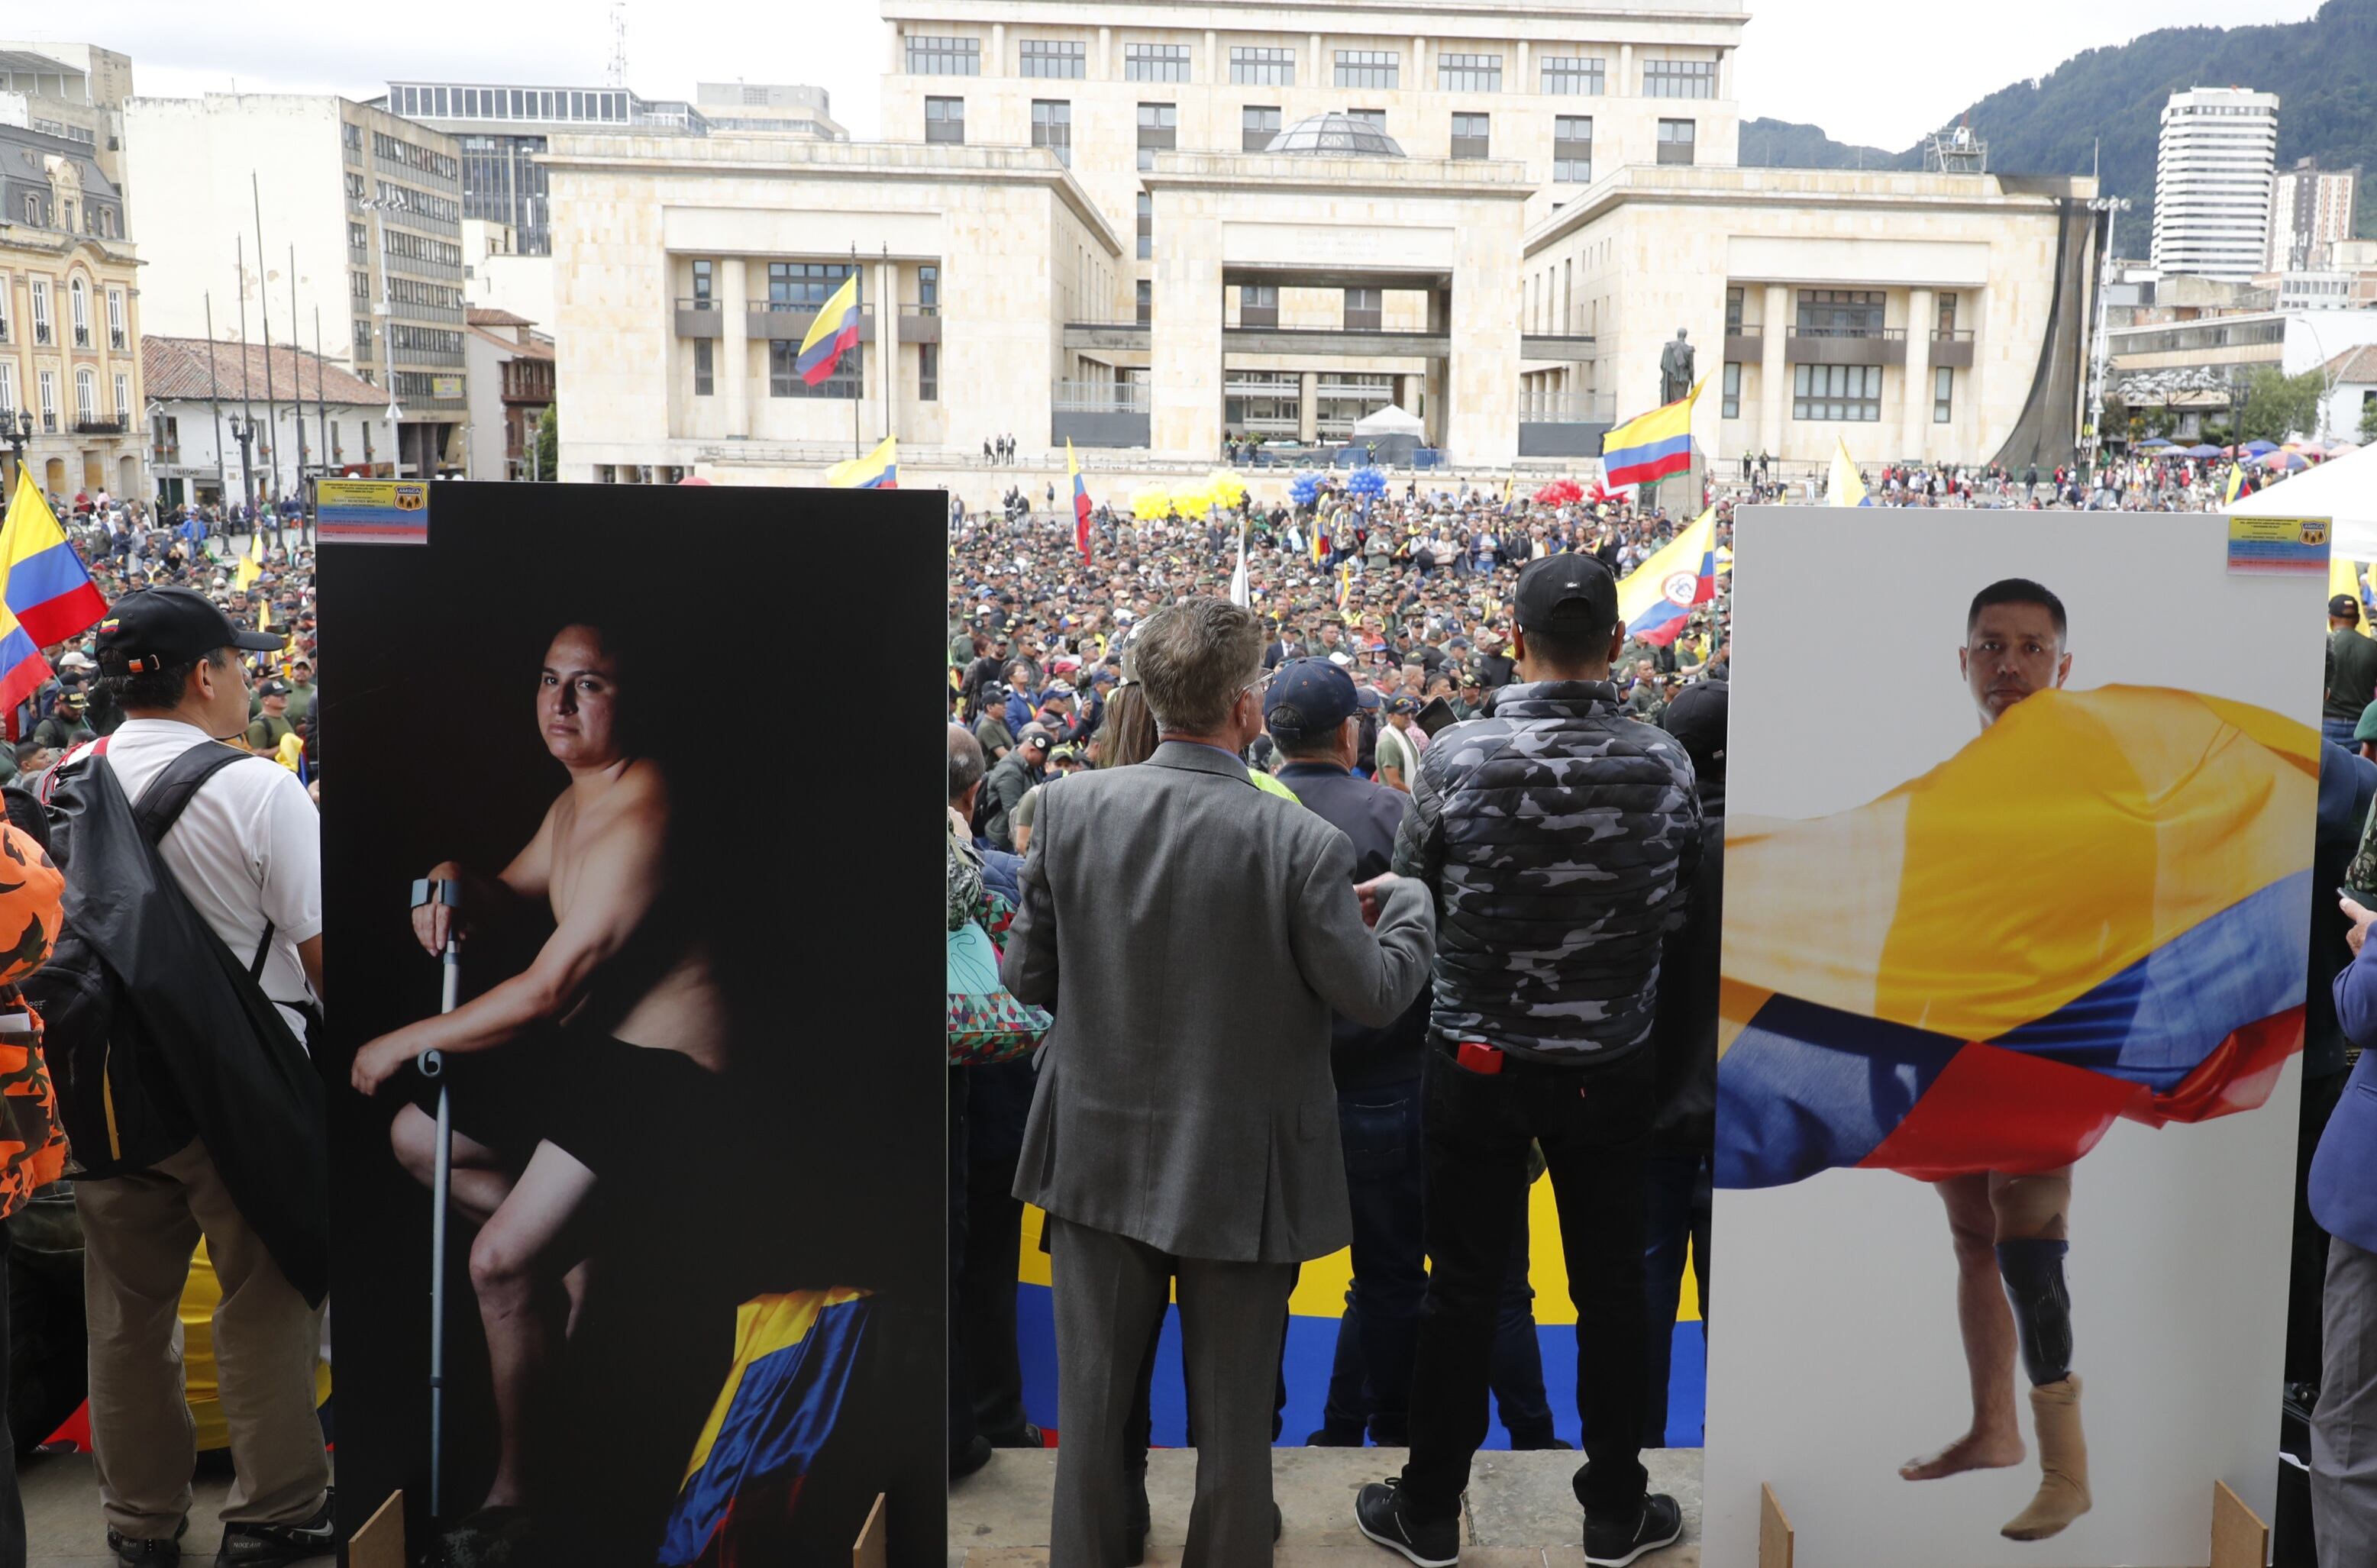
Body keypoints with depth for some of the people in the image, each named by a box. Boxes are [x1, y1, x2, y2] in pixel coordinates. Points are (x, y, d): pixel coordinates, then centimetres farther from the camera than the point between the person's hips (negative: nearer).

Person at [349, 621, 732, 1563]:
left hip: (663, 1070, -10)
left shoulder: (637, 819, -25)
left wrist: (404, 1044, -14)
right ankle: (574, 1244, 25)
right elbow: (516, 899, 23)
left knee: (499, 1261, -16)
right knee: (415, 1138, 17)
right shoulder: (577, 799, 8)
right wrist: (456, 884, -2)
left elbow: (547, 990, -26)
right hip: (590, 1044, 11)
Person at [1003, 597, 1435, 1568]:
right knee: (1233, 1414, 16)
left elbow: (1026, 977, -3)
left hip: (1099, 1153, 3)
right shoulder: (1304, 845, -20)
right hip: (1241, 1171, -2)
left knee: (1092, 1399, 18)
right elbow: (1372, 997, -10)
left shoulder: (1070, 808, -11)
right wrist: (1407, 904, 8)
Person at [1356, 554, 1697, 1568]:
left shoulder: (1458, 757, -15)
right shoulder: (1663, 764, -11)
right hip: (1611, 1065, 1)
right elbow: (1678, 909, 0)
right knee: (1610, 1289, 15)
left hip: (1480, 1059, -1)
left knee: (1463, 1290, 11)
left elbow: (1412, 893, -2)